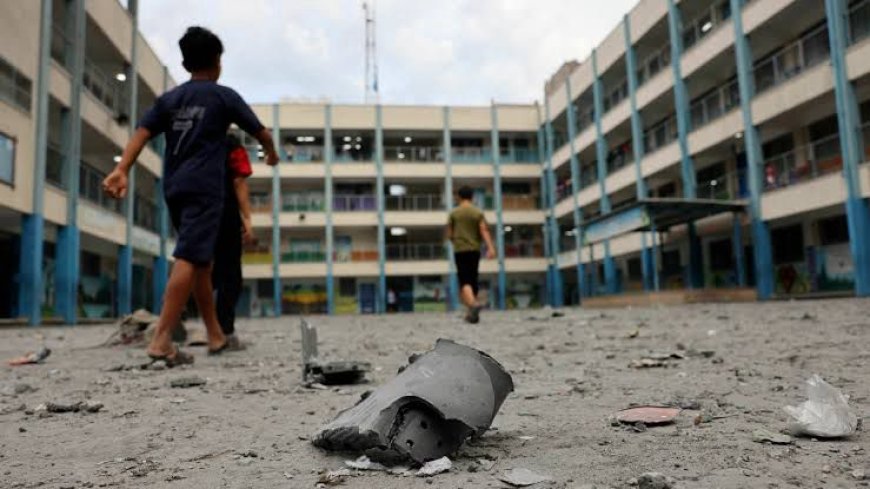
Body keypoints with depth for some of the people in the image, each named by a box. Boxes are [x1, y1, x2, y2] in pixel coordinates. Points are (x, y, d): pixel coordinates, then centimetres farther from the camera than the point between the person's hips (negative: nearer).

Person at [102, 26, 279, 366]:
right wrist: (271, 153, 34)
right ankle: (161, 340, -23)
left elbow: (142, 133, 2)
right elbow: (261, 133, 13)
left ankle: (215, 335, 20)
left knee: (201, 261, 13)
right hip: (204, 188, -6)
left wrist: (121, 171, -9)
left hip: (175, 188, 6)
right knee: (189, 259, -14)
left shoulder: (169, 98, 17)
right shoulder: (224, 96, 6)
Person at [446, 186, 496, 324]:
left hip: (460, 250, -2)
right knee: (473, 279, 13)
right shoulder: (478, 212, 4)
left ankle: (473, 303, -35)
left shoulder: (454, 213, 3)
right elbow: (484, 231, -8)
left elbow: (449, 234, 7)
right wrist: (490, 248, -15)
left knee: (465, 281, -8)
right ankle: (471, 313, 18)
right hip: (474, 250, 2)